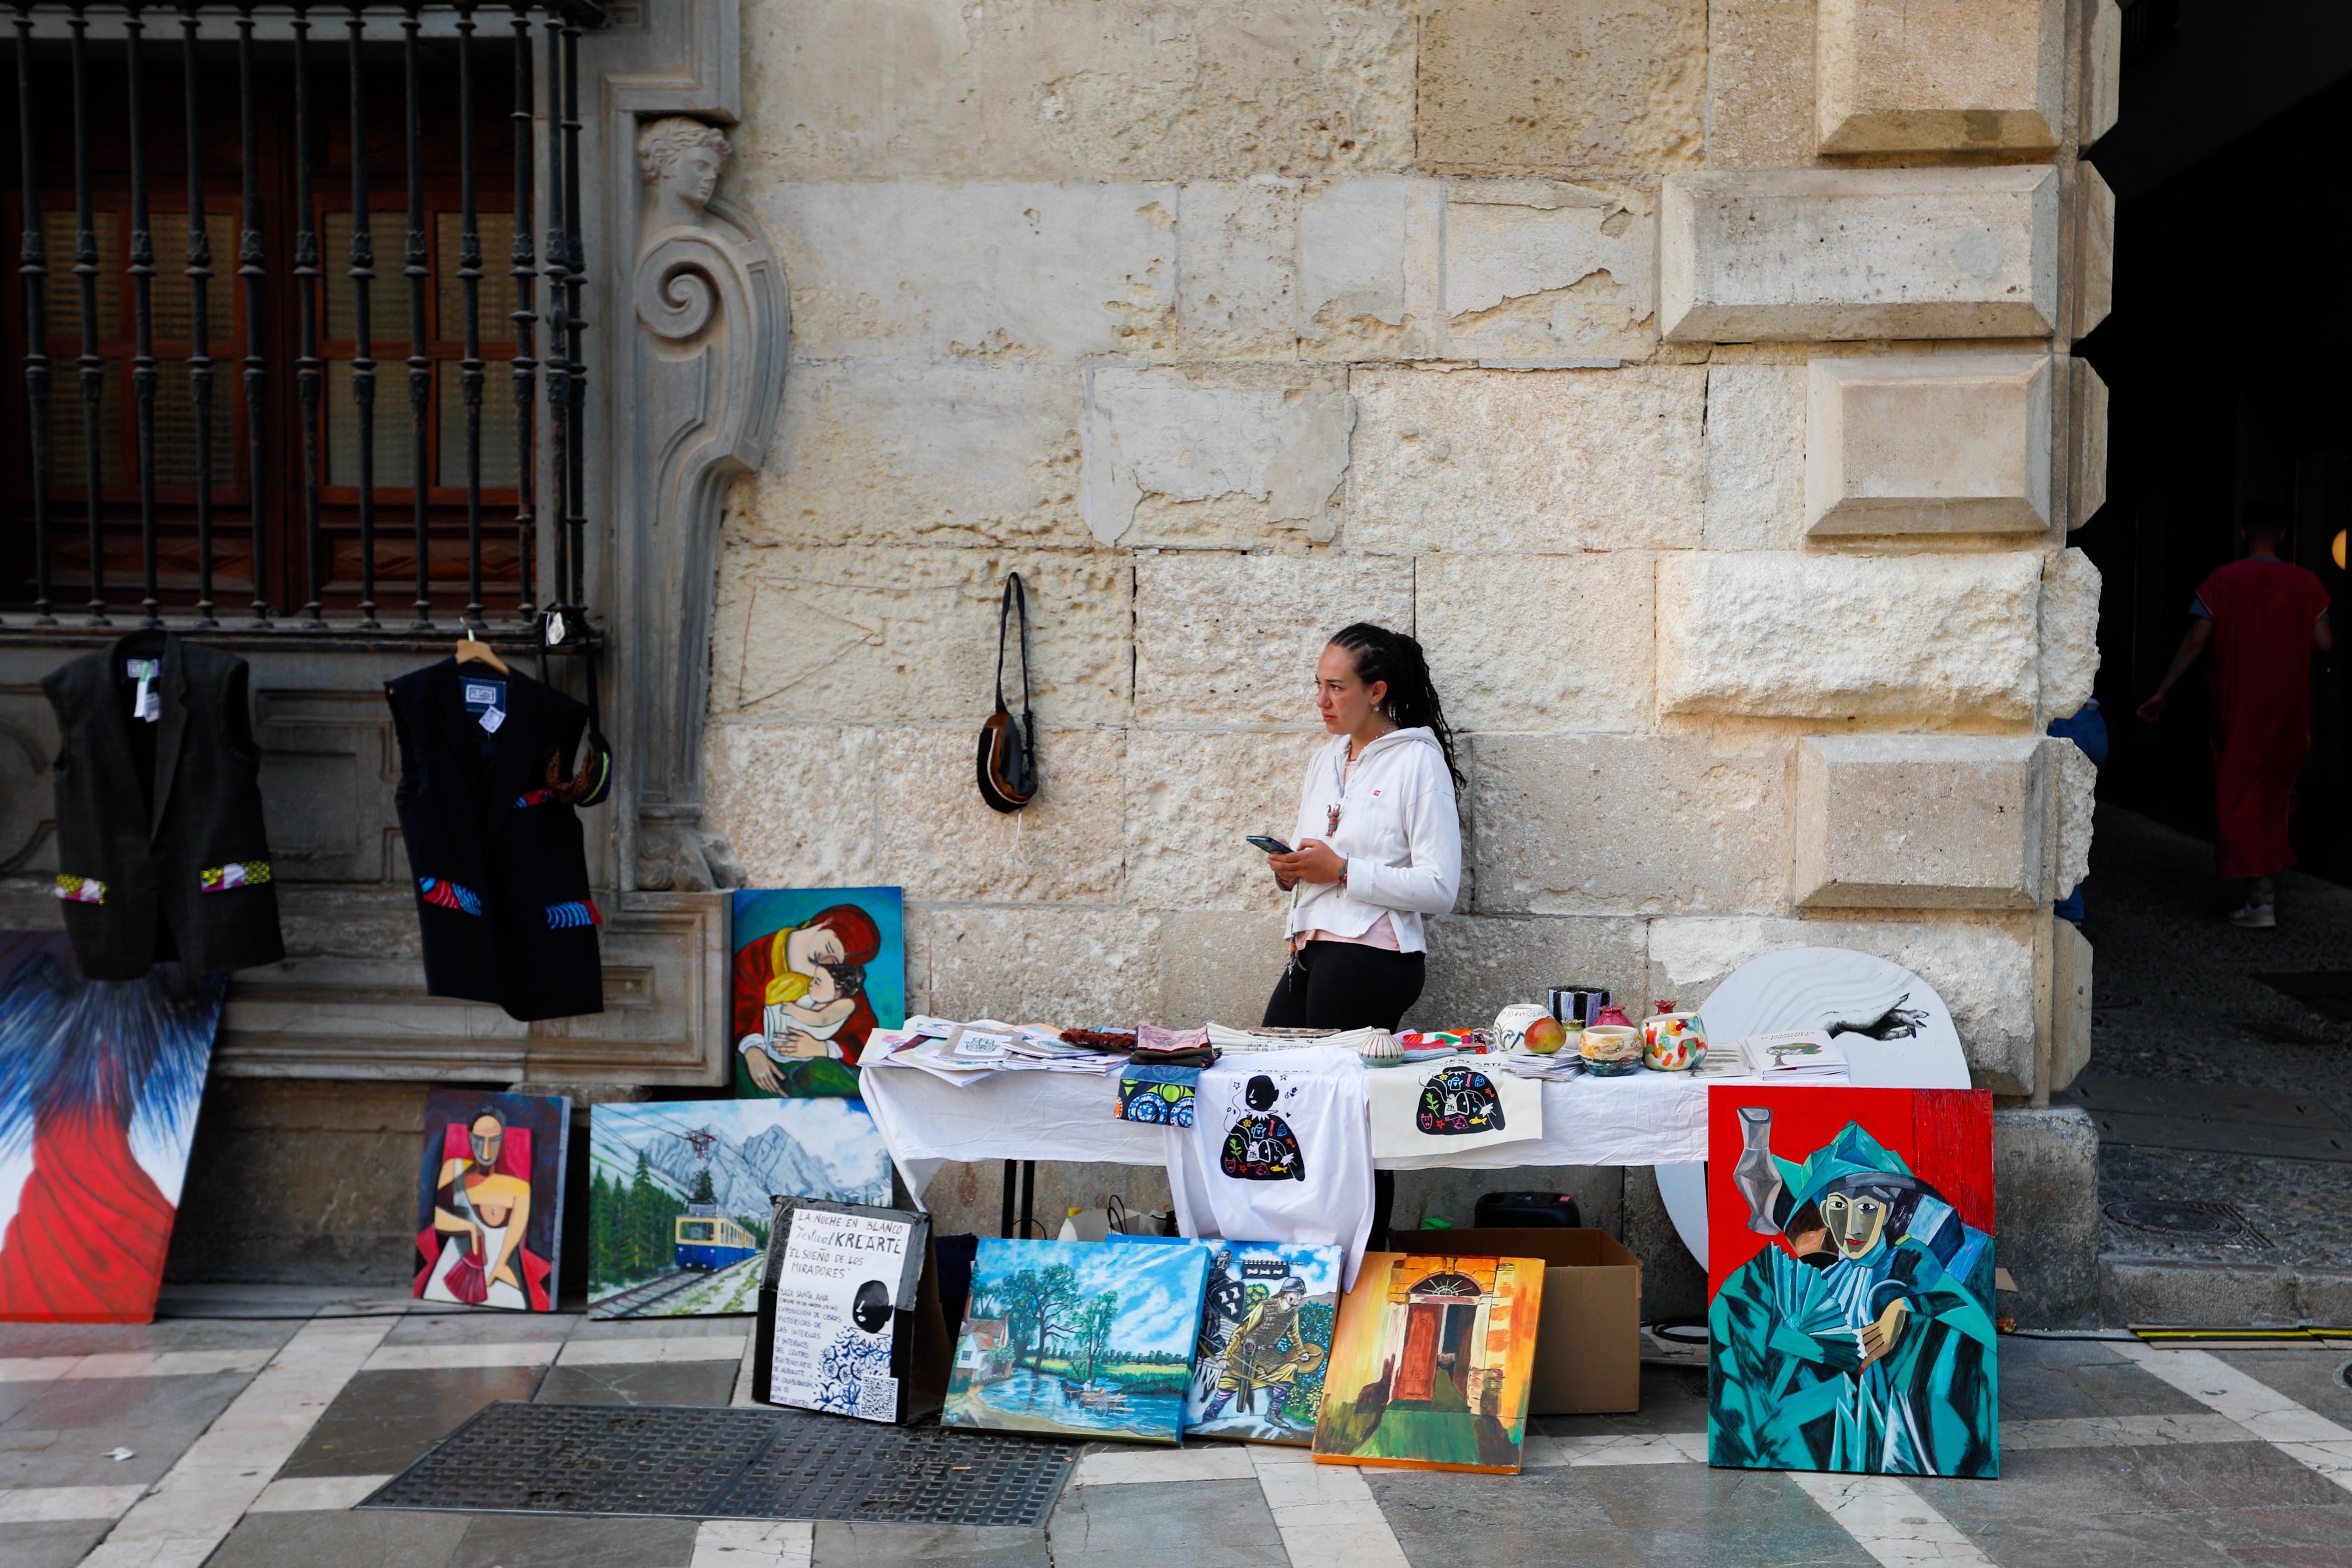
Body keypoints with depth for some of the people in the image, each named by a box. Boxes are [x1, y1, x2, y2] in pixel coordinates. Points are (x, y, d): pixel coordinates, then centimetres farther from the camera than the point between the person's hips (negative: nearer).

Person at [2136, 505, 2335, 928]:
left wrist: (2162, 693, -4)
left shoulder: (2223, 581, -5)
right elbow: (2324, 643, -4)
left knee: (2239, 801, 0)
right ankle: (2266, 878, 23)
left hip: (2240, 707, -3)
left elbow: (2195, 641, -10)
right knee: (2275, 791, 20)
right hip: (2290, 708, 3)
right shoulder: (2305, 583, 0)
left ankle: (2261, 900, -7)